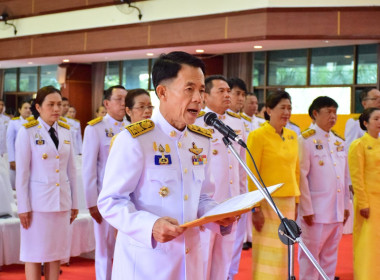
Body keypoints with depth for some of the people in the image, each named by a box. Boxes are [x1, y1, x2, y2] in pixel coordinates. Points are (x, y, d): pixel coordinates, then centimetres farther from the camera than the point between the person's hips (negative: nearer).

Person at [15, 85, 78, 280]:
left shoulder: (65, 131, 6)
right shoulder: (27, 132, -7)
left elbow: (71, 169, 9)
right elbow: (22, 172, -8)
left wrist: (74, 202, 9)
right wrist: (23, 206, -10)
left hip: (62, 201, 4)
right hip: (37, 200, -4)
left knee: (56, 253, 9)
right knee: (34, 254, 5)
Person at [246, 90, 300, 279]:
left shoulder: (292, 136, 10)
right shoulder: (258, 136, -9)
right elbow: (251, 175, -11)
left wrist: (296, 201, 13)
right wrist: (255, 208, -14)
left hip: (288, 202, 6)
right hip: (267, 202, -6)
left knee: (283, 253, 12)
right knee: (267, 256, -2)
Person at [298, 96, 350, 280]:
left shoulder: (339, 142, 13)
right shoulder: (306, 140, -6)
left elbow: (345, 177, 17)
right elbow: (301, 177, -11)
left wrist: (346, 205, 14)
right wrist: (307, 209, -13)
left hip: (337, 211, 6)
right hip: (316, 210, -6)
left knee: (330, 256, 13)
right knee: (310, 257, 2)